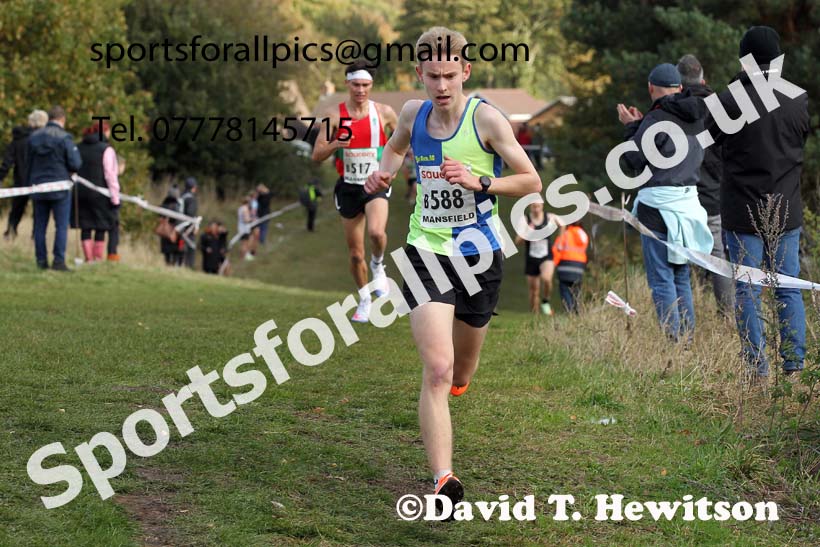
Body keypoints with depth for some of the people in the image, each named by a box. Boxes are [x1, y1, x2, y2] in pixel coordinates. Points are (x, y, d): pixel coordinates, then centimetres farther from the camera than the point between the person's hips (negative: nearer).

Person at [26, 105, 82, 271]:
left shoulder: (33, 137, 6)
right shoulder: (64, 138, -11)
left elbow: (28, 164, 13)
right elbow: (76, 164, -14)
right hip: (60, 188, -5)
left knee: (40, 226, 10)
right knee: (61, 226, 0)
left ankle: (41, 260, 10)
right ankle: (59, 260, -6)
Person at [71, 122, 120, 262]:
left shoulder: (78, 148, 10)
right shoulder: (106, 150, -7)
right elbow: (110, 175, -11)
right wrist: (115, 198, -9)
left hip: (81, 193, 4)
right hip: (99, 195, -4)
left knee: (85, 228, 7)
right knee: (101, 229, 4)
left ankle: (89, 259, 7)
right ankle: (98, 258, 2)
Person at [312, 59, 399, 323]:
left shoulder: (384, 112, -1)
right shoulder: (335, 115, -3)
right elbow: (317, 155, -5)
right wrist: (334, 145, -24)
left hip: (376, 185, -1)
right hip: (348, 188, 1)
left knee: (376, 232, -30)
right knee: (355, 254, 7)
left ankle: (378, 265, 3)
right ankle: (364, 300, 29)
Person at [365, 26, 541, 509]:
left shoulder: (485, 117, -10)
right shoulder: (413, 113, 1)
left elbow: (532, 181, -7)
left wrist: (479, 182, -21)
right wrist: (385, 173, 5)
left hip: (478, 255, 0)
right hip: (427, 253, 1)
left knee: (460, 373, 18)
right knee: (436, 369, -19)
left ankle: (455, 382, 57)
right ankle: (443, 479, -23)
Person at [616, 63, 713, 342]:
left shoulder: (657, 119, -12)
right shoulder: (695, 118, 9)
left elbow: (635, 160, -7)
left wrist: (632, 127, 9)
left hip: (659, 204, -7)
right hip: (689, 201, 7)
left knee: (661, 279, -4)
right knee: (682, 279, 14)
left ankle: (674, 342, -8)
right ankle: (687, 341, 13)